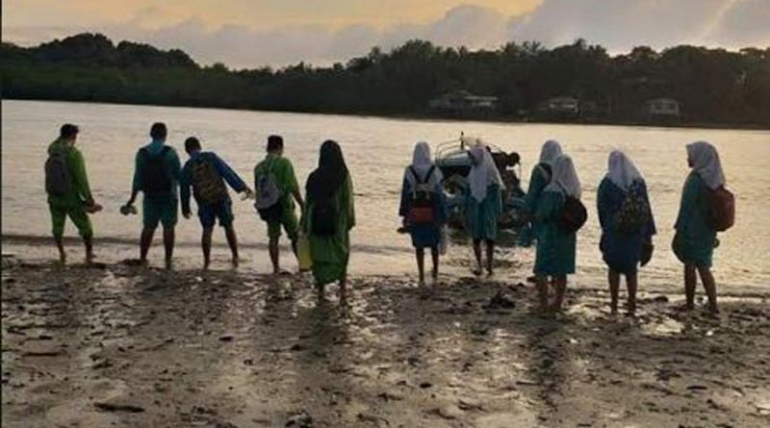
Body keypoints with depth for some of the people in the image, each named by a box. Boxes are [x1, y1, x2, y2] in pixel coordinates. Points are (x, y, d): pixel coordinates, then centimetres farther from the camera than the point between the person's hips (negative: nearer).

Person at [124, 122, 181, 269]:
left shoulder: (142, 153, -1)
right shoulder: (170, 152, -10)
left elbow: (138, 178, 1)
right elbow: (179, 175, -6)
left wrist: (132, 198, 8)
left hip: (150, 196, 3)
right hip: (168, 196, -3)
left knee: (148, 228, 12)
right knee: (168, 228, 4)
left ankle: (142, 259, 15)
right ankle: (168, 261, 5)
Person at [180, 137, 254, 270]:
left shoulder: (187, 167, 1)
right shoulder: (211, 157, -4)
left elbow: (184, 188, 7)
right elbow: (227, 172, -10)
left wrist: (185, 208, 20)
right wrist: (242, 187, -10)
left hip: (204, 202, 1)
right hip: (221, 197, -1)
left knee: (207, 230, 9)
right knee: (228, 227, 11)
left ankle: (206, 262, 8)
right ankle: (235, 257, 16)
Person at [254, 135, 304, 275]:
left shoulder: (259, 167, 5)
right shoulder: (283, 163, -12)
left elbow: (257, 189, 10)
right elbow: (292, 187, -16)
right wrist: (302, 204, -8)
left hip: (267, 207, 5)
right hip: (283, 205, -5)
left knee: (273, 238, 12)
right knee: (296, 236, 9)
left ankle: (276, 268, 13)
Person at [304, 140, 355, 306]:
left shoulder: (314, 177, -2)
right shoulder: (343, 176, -8)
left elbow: (308, 202, 1)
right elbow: (348, 201, -7)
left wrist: (305, 227, 7)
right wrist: (350, 221, 3)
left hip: (318, 224, 2)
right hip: (338, 224, -2)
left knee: (319, 257, 13)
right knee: (340, 257, 9)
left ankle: (320, 292, 15)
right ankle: (343, 292, -2)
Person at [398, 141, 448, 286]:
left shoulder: (409, 172, -5)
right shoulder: (434, 171, -7)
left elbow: (405, 194, -4)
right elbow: (440, 194, -6)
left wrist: (404, 215, 3)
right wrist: (443, 216, 0)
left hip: (415, 214, 0)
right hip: (432, 213, 0)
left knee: (419, 245, 7)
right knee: (434, 243, 19)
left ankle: (422, 277, 6)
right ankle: (435, 273, 26)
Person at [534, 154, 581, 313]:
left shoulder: (552, 191, -22)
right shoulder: (574, 189, -2)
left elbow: (542, 215, -20)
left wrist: (533, 216, -1)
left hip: (550, 234, -6)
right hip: (567, 235, 6)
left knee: (542, 271, 6)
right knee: (561, 272, 15)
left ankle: (543, 304, 6)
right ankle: (558, 304, 22)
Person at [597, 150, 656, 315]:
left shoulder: (607, 183, -8)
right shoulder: (639, 181, -1)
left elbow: (602, 209, -2)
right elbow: (646, 208, -1)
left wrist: (605, 228, 13)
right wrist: (648, 234, 4)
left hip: (614, 232, -2)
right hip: (636, 233, 2)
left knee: (614, 267, 9)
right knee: (631, 268, 12)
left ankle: (614, 305, 8)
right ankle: (632, 305, 12)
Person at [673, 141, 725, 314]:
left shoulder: (696, 180, -20)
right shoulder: (715, 179, 3)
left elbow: (686, 209, -19)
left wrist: (679, 231, -12)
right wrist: (713, 233, 19)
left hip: (693, 231, -7)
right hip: (708, 231, 7)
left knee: (689, 267, 7)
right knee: (704, 268, 14)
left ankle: (690, 303, 18)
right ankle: (713, 305, 13)